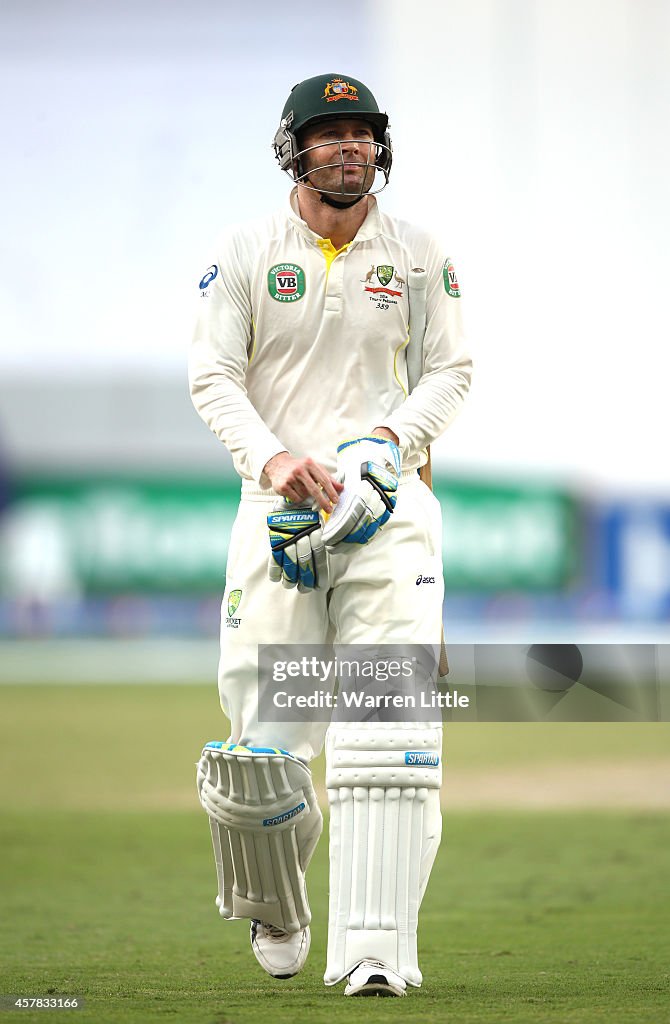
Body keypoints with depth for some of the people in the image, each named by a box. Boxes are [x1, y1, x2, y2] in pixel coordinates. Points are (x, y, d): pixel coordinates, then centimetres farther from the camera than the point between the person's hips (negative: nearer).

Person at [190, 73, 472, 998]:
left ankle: (375, 949, -19)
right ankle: (273, 918, 24)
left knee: (390, 729, -15)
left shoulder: (419, 258, 10)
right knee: (264, 742, -5)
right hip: (281, 506, 0)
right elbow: (213, 376, 1)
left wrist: (389, 437, -9)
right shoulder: (247, 253, 5)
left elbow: (451, 370, 10)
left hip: (390, 506, 0)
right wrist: (274, 457, -16)